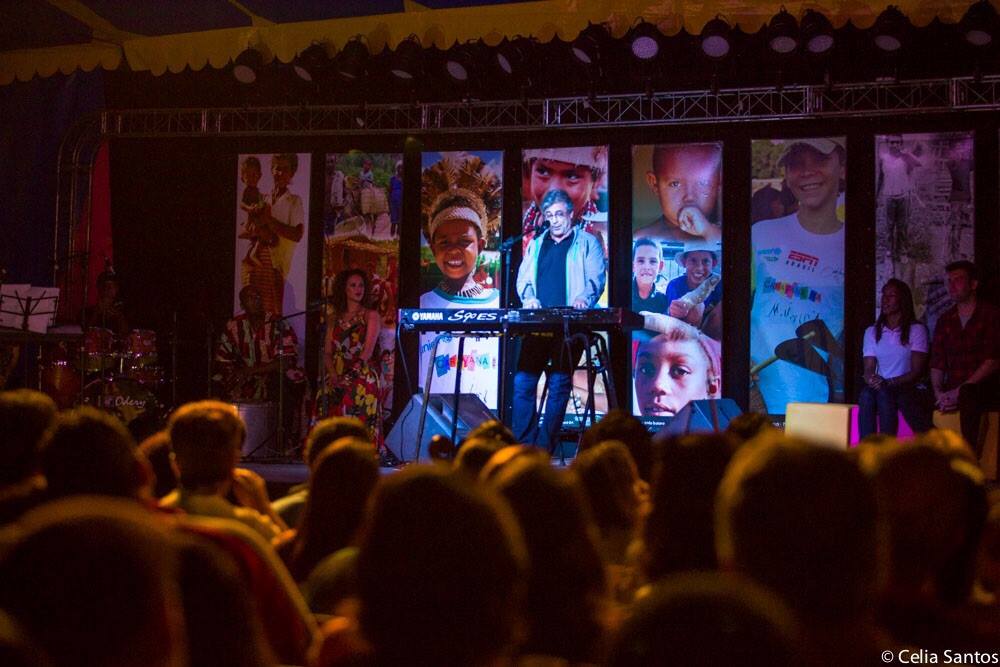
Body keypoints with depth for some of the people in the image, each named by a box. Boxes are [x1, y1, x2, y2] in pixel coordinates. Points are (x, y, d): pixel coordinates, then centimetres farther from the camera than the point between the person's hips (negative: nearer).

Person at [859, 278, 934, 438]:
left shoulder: (916, 329, 2)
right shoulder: (872, 332, 15)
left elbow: (917, 372, -6)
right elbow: (868, 369, 6)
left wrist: (888, 383, -21)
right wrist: (871, 379, -19)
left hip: (912, 390, -3)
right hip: (884, 389, 3)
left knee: (885, 394, -35)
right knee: (866, 393, -31)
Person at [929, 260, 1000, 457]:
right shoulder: (945, 320, 16)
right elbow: (937, 363, 10)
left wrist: (960, 391, -17)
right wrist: (939, 392, -10)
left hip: (984, 388, -5)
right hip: (953, 390, 5)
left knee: (967, 395, -38)